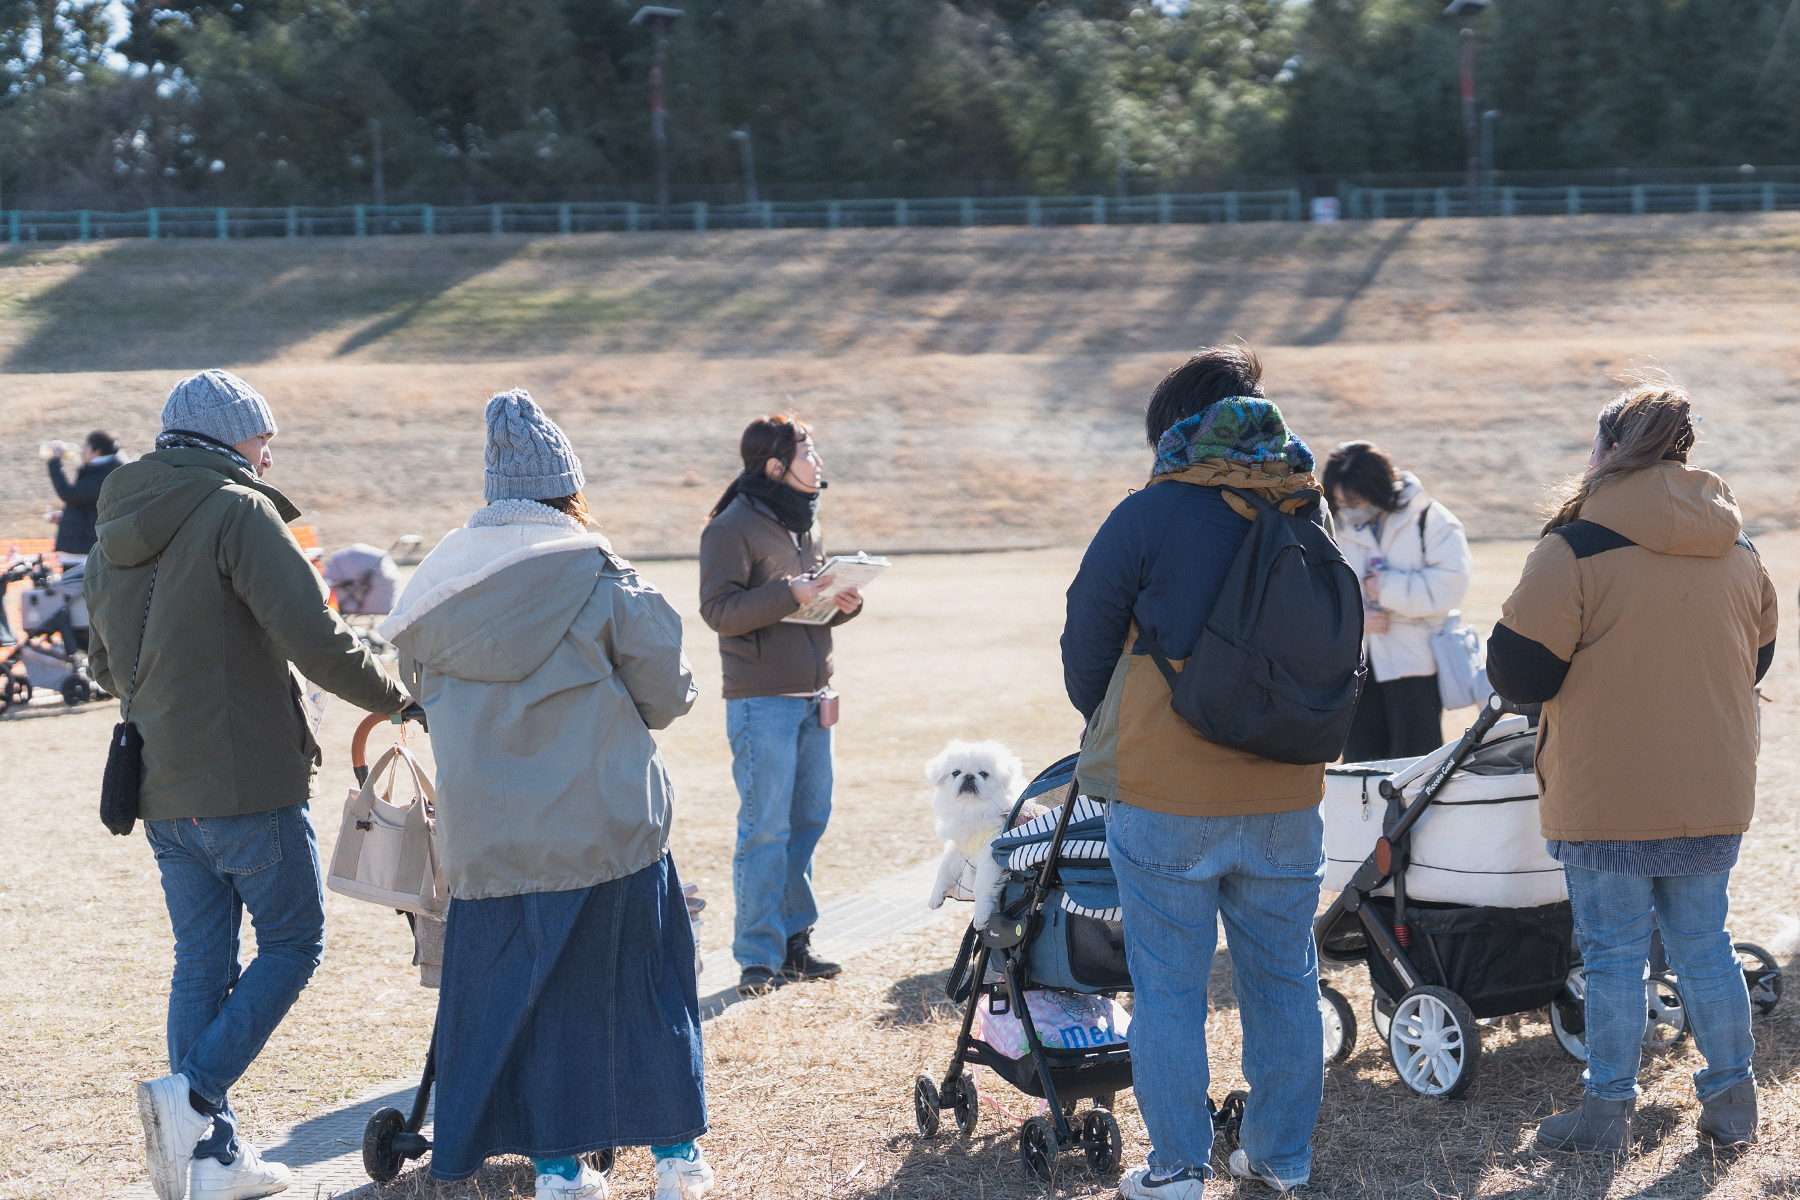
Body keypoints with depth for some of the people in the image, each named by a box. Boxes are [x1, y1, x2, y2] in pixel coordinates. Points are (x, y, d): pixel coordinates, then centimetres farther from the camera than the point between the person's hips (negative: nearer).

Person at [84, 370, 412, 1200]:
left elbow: (106, 664, 22)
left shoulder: (112, 535, 12)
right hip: (247, 783, -7)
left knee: (203, 963, 11)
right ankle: (192, 1092, -9)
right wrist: (393, 697, -7)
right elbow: (312, 634, -19)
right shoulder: (235, 512, -12)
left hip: (160, 790, 7)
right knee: (292, 941, 6)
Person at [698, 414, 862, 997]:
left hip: (813, 697, 8)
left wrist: (844, 602, 2)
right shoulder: (732, 528, -9)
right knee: (766, 828, -6)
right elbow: (719, 610, -16)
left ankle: (793, 940, 20)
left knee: (810, 818, 9)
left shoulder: (806, 524, 16)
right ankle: (758, 956, 0)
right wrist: (790, 594, -24)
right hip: (762, 702, -8)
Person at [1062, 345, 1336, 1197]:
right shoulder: (1306, 517, 5)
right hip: (1286, 797, 4)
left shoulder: (1147, 516, -9)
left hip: (1165, 798, -4)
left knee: (1168, 989, 4)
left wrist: (1109, 736, 18)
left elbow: (1085, 647, 0)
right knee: (1284, 982, 13)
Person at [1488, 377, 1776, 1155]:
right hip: (1714, 797, 5)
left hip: (1608, 800, -5)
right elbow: (1755, 659, 17)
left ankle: (1608, 1112, 12)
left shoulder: (1575, 549, -15)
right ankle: (1732, 1103, 22)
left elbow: (1516, 669, -14)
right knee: (1703, 944, 16)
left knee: (1614, 953, 5)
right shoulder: (1738, 551, 4)